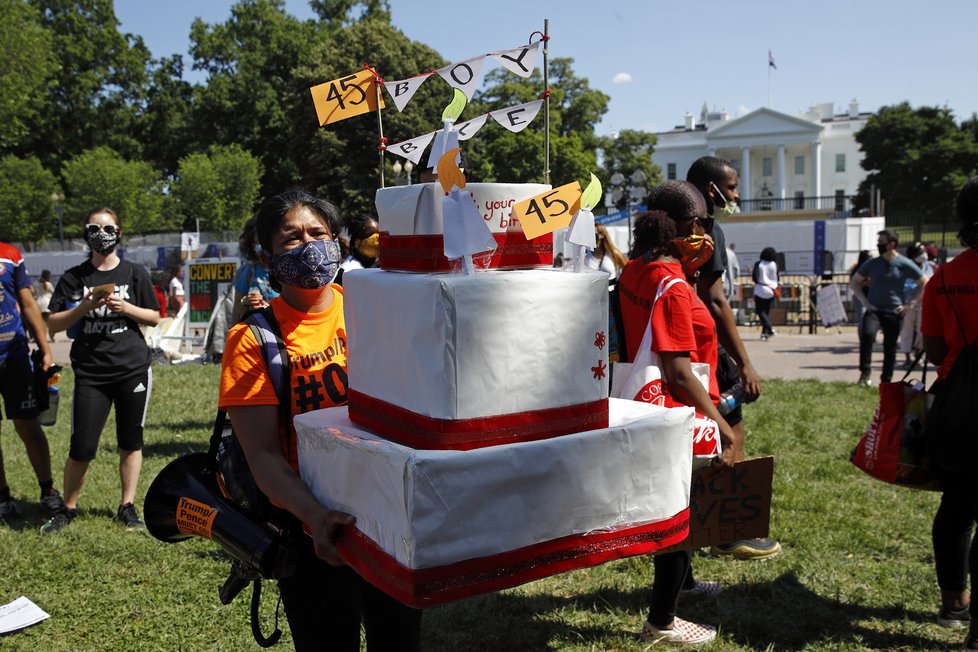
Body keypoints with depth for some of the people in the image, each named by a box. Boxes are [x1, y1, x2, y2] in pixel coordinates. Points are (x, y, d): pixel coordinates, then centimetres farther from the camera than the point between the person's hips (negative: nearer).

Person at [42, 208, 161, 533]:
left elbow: (154, 317, 7)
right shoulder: (74, 278, 6)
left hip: (133, 369, 1)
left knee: (131, 440, 7)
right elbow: (54, 323, 3)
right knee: (81, 446, -3)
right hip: (90, 373, 0)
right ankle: (68, 508, 17)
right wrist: (86, 306, -12)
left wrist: (125, 307, -10)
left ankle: (127, 506, 18)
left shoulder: (135, 273, 6)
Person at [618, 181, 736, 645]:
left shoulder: (635, 269, 3)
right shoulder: (672, 286, -24)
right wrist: (721, 424, -23)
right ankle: (661, 622, 20)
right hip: (678, 411, -9)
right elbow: (678, 372, -26)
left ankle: (680, 580, 49)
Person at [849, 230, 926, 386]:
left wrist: (910, 304, -1)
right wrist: (864, 301, 2)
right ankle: (864, 372, -19)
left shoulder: (905, 264, 0)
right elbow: (854, 282, 14)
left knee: (890, 347, 4)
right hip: (874, 310, 1)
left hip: (894, 312, -1)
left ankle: (886, 381, 16)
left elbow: (924, 283, 6)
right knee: (867, 334, -27)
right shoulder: (872, 263, 6)